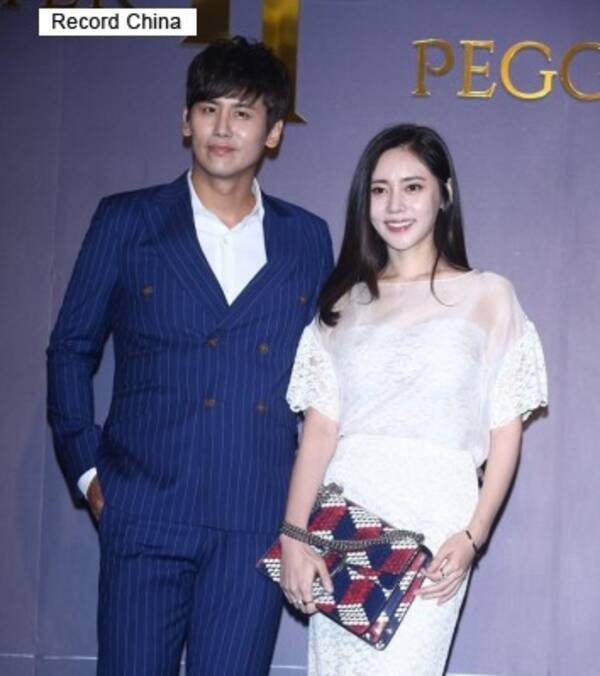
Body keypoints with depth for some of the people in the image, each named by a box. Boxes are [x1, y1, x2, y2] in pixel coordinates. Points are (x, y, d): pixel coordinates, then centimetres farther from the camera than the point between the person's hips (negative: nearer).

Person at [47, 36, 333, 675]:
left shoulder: (307, 238, 10)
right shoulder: (126, 221, 4)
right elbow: (71, 349, 9)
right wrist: (86, 467, 2)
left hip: (257, 522, 2)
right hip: (146, 509, -1)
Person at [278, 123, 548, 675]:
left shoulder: (488, 295, 4)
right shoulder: (345, 302, 10)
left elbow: (506, 429, 2)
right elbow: (320, 426, 3)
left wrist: (474, 535, -9)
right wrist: (293, 535, -7)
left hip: (433, 522, -3)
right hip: (342, 521, 3)